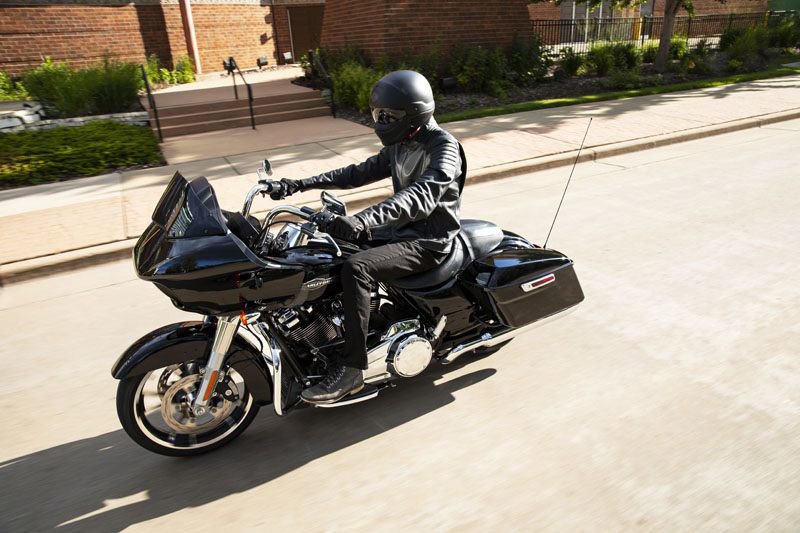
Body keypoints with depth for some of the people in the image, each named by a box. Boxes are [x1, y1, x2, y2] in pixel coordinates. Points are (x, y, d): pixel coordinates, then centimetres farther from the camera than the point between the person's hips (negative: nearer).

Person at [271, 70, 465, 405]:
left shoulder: (444, 147, -18)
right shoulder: (399, 146, 10)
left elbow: (422, 197, -35)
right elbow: (360, 173, 14)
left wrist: (364, 219, -49)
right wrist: (302, 184, 5)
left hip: (428, 242, -9)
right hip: (401, 228, 9)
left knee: (356, 268, -30)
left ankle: (351, 370, -22)